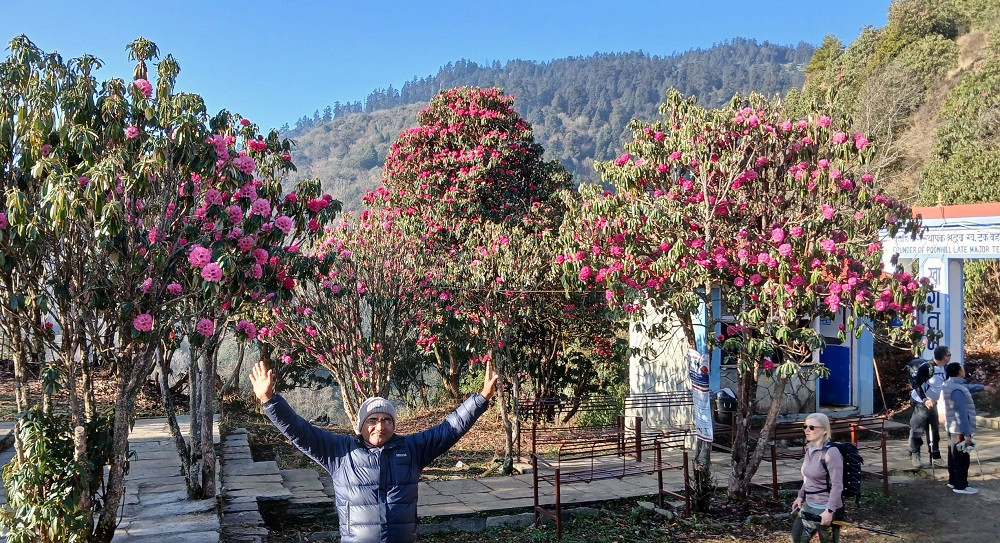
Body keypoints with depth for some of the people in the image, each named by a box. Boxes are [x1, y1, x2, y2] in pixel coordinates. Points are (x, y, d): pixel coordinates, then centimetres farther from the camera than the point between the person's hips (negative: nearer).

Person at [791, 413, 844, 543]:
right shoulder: (810, 449, 6)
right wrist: (801, 496, 24)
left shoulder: (831, 452, -21)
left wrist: (829, 511, -25)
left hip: (825, 509, -9)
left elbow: (837, 486, -22)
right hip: (808, 505, 9)